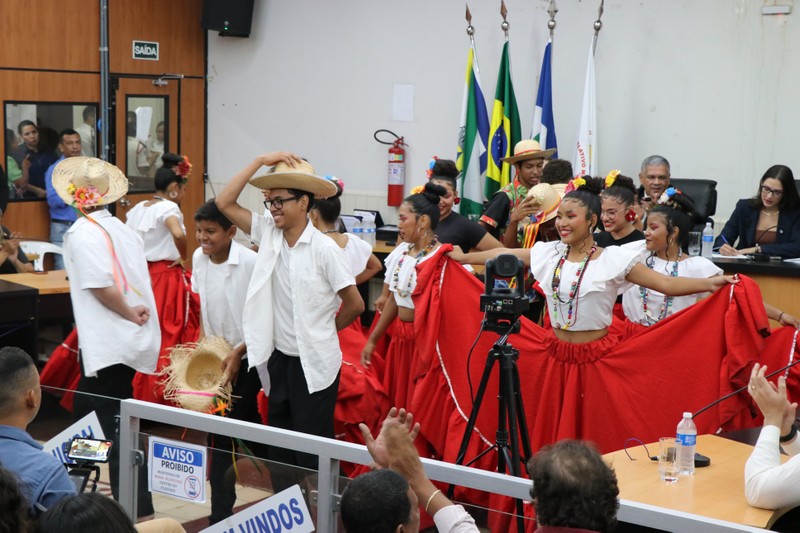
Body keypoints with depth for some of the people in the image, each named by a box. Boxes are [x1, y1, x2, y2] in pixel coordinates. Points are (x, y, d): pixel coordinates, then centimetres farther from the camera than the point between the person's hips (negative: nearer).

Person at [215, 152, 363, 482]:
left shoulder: (324, 248, -15)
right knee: (279, 445, 15)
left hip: (314, 363, -5)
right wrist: (260, 162, -7)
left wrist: (322, 329, 6)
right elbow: (224, 203, -3)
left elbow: (355, 304, -9)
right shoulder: (268, 234, 0)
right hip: (278, 358, 6)